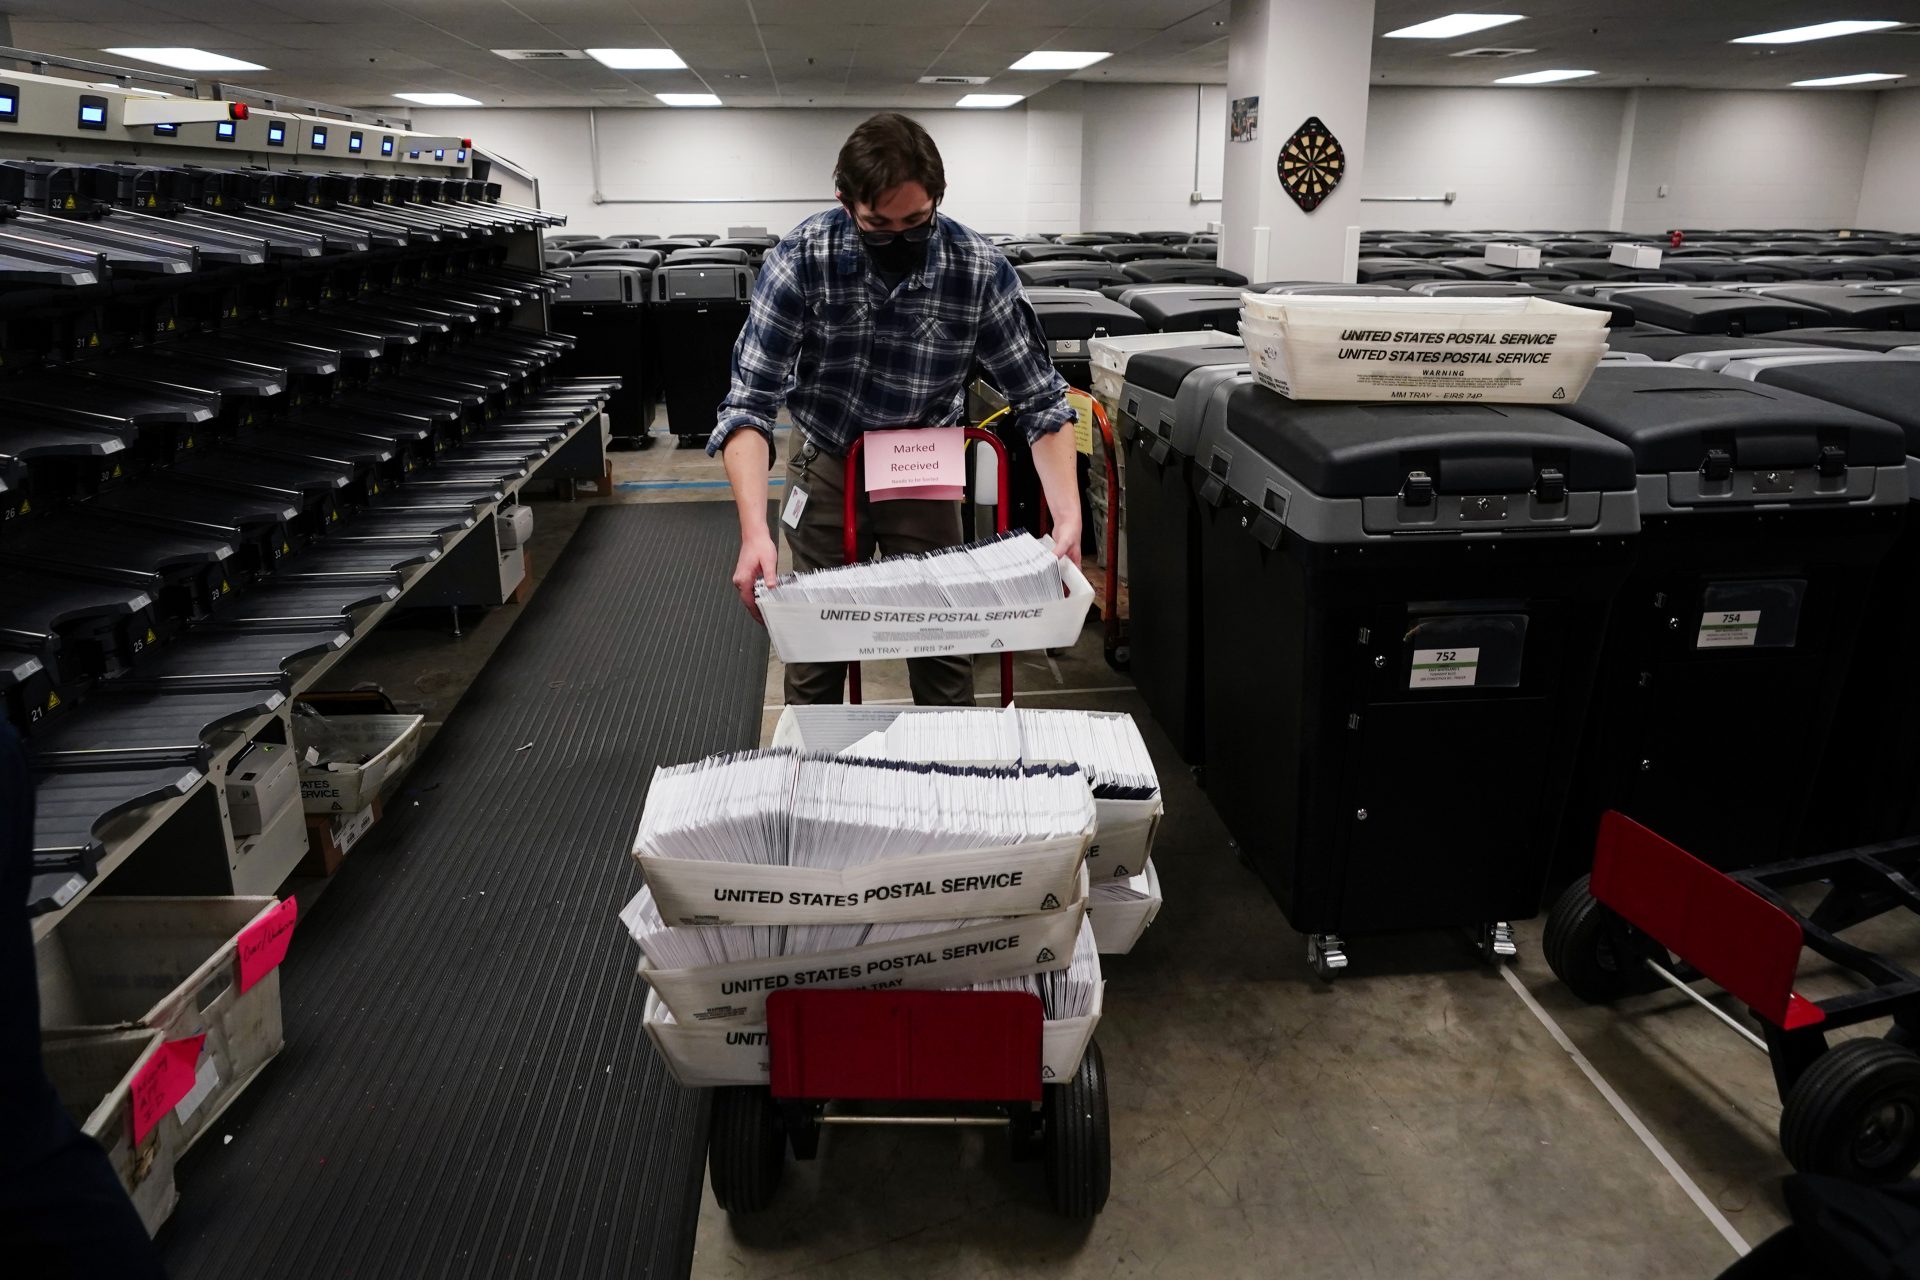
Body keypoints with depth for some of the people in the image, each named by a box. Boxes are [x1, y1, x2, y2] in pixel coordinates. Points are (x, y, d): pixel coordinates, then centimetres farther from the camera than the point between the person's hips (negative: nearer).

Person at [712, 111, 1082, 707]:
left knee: (944, 645, 4)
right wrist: (755, 532, -38)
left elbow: (1040, 400, -13)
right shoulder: (802, 257, -21)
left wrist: (1067, 516, -28)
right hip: (826, 464, 0)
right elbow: (750, 401, -24)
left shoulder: (980, 269, -19)